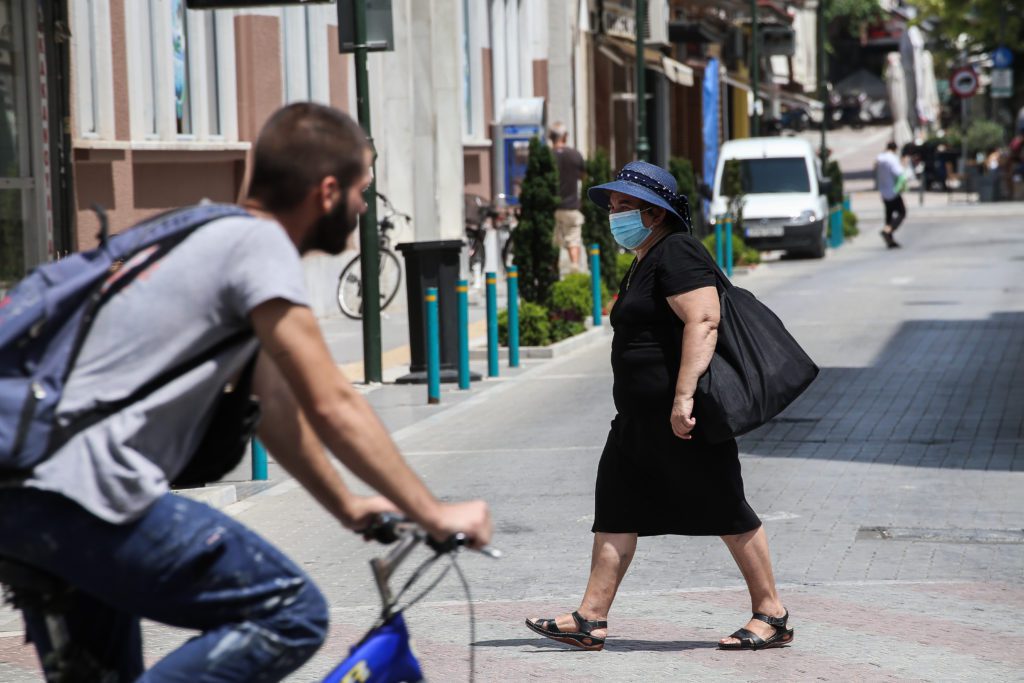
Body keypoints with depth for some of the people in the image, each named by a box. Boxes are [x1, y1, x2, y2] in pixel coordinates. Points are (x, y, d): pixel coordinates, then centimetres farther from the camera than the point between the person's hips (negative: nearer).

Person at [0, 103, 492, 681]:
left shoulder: (215, 237, 24)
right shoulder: (259, 242, -6)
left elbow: (276, 408, 29)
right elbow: (332, 407, -8)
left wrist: (348, 506, 33)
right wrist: (434, 514, -2)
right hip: (81, 496, -11)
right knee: (294, 614, -10)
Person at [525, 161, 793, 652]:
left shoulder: (676, 253, -13)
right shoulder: (646, 261, 19)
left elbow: (703, 321, -25)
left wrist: (684, 396, -31)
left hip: (684, 415, -11)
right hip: (640, 417, 11)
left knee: (725, 510, -2)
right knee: (616, 511, 6)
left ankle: (771, 615, 8)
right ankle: (590, 620, 7)